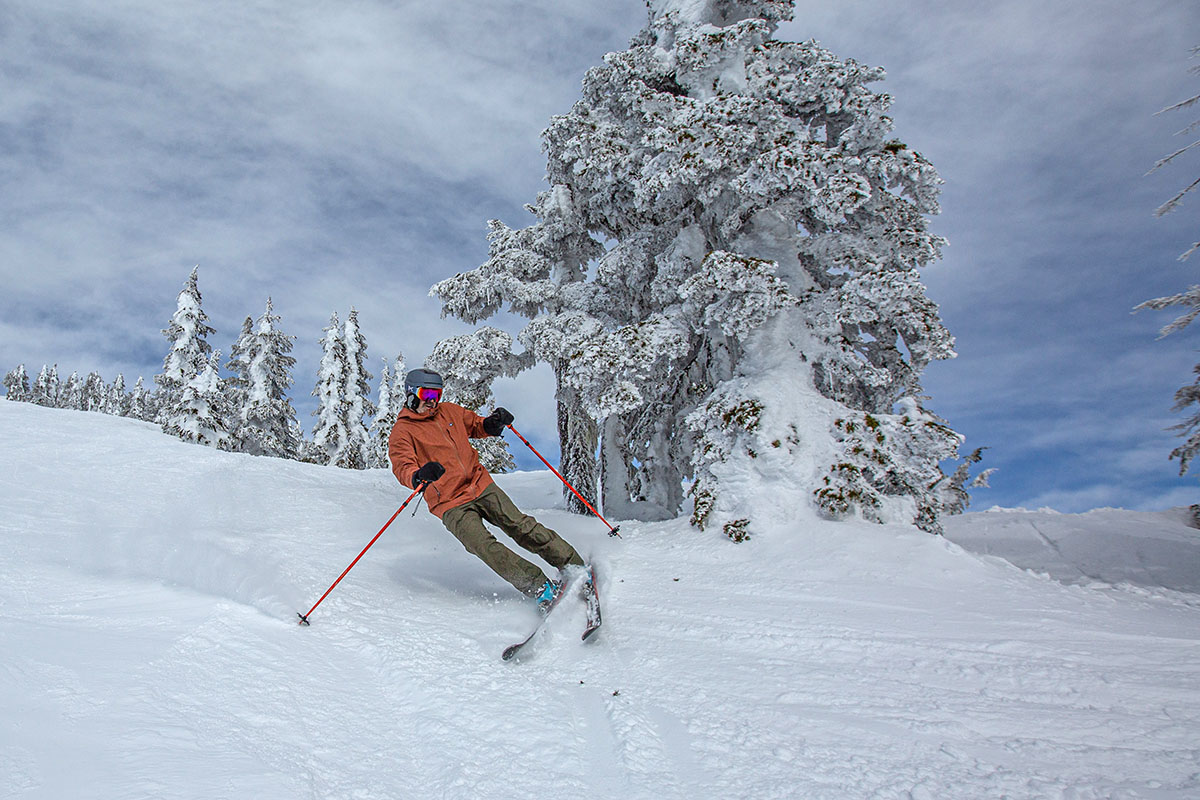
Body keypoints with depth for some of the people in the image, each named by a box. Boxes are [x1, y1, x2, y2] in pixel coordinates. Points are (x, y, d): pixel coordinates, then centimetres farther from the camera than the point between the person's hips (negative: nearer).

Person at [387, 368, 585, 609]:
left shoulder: (449, 411, 12)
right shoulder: (402, 432, -3)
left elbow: (475, 425, 26)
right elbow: (402, 467, -17)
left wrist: (491, 424, 1)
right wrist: (419, 476, -41)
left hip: (481, 485, 4)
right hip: (451, 504, -4)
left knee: (522, 527, -3)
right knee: (485, 547, -20)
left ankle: (573, 564, 5)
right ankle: (538, 586, -18)